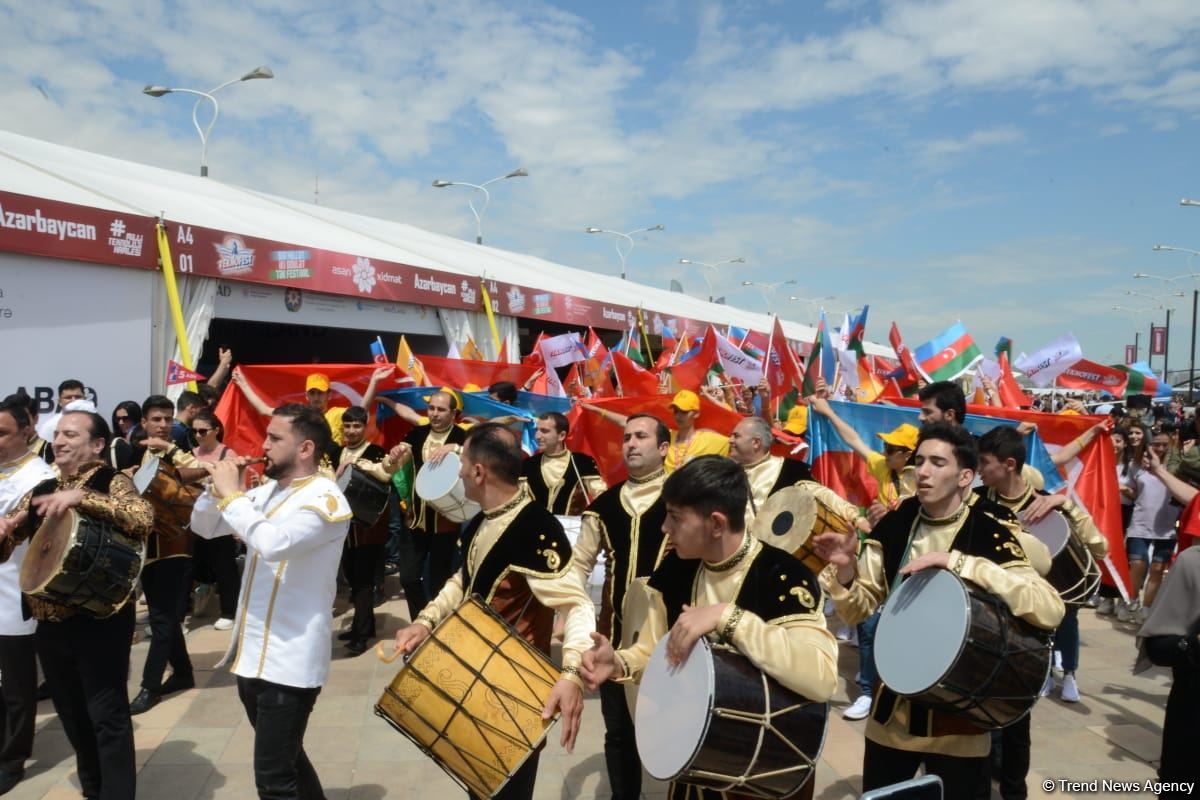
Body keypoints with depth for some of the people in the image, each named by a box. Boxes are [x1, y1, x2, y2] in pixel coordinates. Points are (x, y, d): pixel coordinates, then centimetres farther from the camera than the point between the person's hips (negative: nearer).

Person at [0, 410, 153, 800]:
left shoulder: (112, 482, -7)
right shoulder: (42, 491, 12)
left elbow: (143, 518, -28)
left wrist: (80, 497, -33)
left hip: (100, 619, -7)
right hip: (49, 621, 7)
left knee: (106, 714, -3)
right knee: (71, 713, 18)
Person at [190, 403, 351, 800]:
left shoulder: (325, 499, -17)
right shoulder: (266, 490, 8)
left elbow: (273, 543, -34)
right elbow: (204, 527, 15)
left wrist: (231, 494, -22)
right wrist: (218, 487, -3)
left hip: (289, 660, -9)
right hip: (252, 651, 9)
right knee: (284, 758, 23)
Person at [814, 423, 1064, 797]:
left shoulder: (990, 533, -13)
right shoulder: (894, 525, -2)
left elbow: (1051, 611, -27)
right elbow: (857, 611, 2)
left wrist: (959, 562, -32)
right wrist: (846, 570, -19)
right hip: (893, 706, 4)